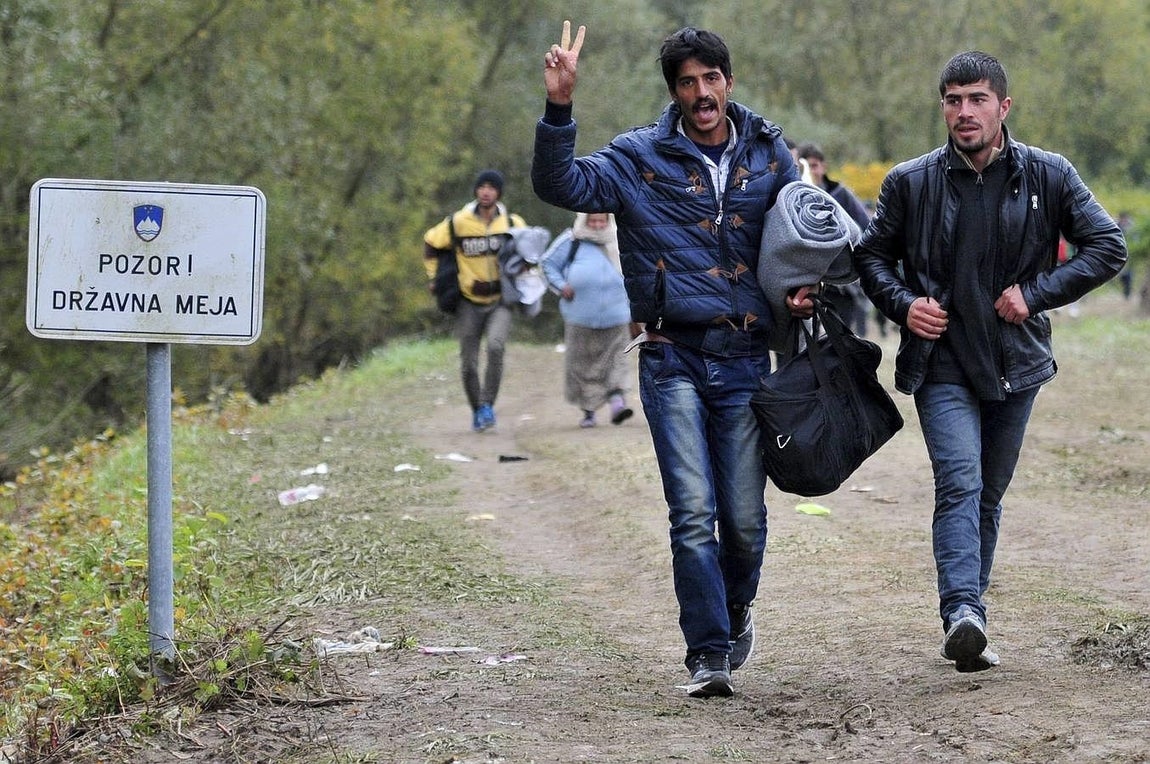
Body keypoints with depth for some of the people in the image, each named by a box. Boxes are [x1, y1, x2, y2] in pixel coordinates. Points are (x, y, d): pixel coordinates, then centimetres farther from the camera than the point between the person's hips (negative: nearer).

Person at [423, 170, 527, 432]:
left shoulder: (512, 224, -2)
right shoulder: (458, 223, -6)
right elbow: (430, 242, 10)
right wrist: (433, 276, 6)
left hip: (500, 301, -1)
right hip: (470, 302, 1)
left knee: (495, 345, -27)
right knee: (468, 364, 3)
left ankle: (488, 405, -17)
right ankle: (477, 411, 26)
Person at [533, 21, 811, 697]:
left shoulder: (768, 155, 9)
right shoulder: (641, 158, 2)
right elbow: (560, 185, -9)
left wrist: (805, 288, 2)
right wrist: (559, 109, -22)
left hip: (746, 362, 2)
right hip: (674, 358, -2)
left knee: (745, 517, 2)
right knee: (693, 511, -11)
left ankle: (735, 609, 32)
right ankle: (710, 654, -4)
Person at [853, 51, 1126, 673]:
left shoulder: (1049, 176, 0)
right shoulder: (910, 183, 0)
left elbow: (1108, 246, 2)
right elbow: (872, 256, 13)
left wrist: (1036, 293, -8)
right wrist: (903, 305, -7)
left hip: (1015, 364, 2)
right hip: (942, 362, -2)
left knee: (988, 496, 11)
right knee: (960, 482, -21)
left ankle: (964, 623, 21)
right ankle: (963, 614, -33)